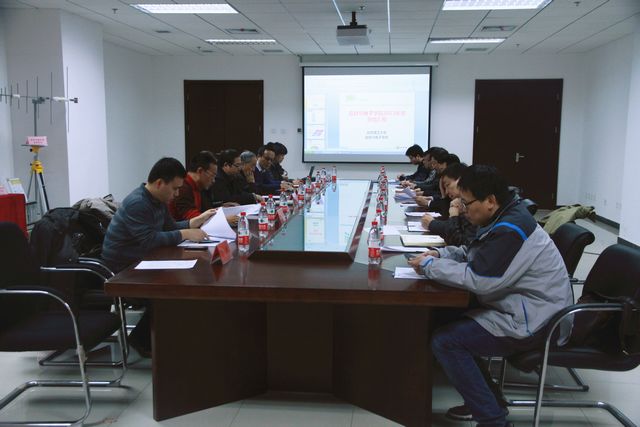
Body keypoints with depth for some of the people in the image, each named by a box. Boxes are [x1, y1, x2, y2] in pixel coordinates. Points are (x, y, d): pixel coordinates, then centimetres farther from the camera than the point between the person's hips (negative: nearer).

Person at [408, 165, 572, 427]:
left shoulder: (511, 231, -24)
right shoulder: (504, 219, 8)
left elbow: (478, 281, -27)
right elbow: (472, 253, 19)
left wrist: (429, 265, -16)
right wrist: (439, 254, 1)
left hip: (534, 323, -11)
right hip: (524, 308, 11)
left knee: (444, 341, -15)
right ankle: (483, 399, 18)